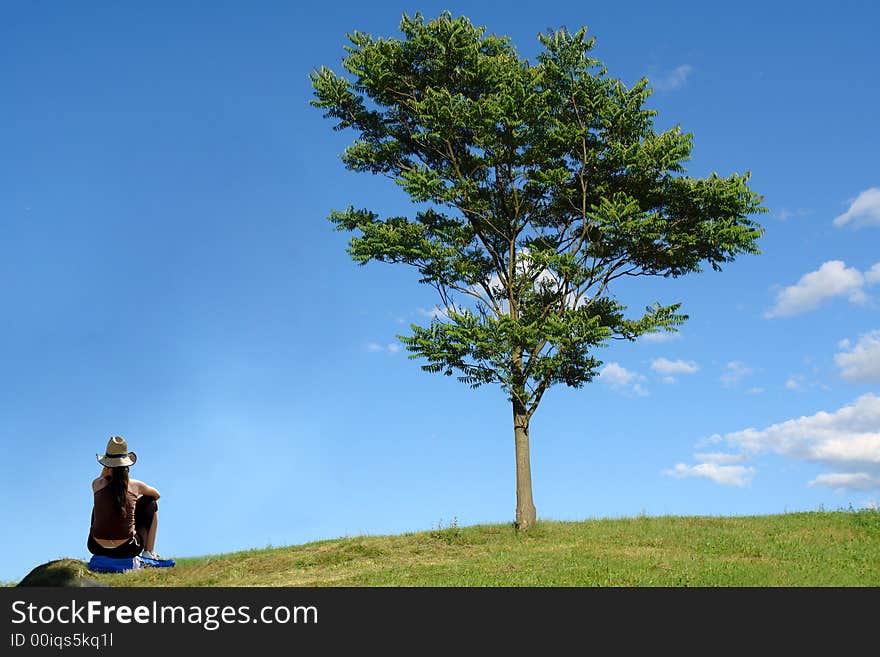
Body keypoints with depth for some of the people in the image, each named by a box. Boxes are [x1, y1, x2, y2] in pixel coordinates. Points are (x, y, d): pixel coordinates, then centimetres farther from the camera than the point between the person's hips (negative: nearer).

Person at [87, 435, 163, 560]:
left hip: (97, 548, 2)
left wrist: (106, 467, 13)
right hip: (127, 550, -2)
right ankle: (148, 553, 21)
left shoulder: (96, 484, -3)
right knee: (151, 503, 20)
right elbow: (156, 495, 20)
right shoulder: (135, 485, -4)